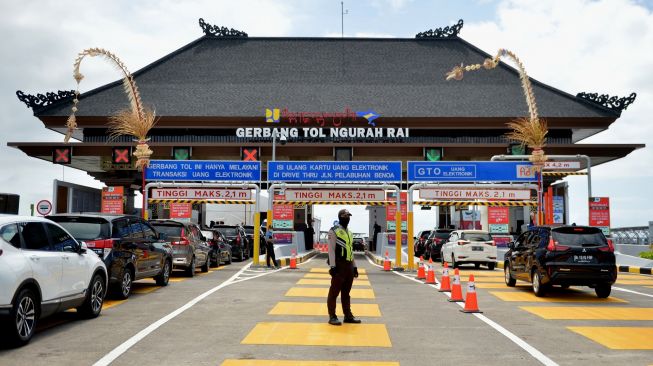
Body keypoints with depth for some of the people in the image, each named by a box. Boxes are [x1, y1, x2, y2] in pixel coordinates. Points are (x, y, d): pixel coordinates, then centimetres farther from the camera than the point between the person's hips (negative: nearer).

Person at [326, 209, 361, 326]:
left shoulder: (350, 233, 19)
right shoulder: (334, 231, -5)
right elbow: (331, 250, -11)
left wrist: (354, 266, 17)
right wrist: (332, 266, -18)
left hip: (349, 265, 7)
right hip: (339, 265, -7)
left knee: (346, 292, 13)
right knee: (334, 291, -3)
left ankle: (348, 315, 18)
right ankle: (332, 316, 1)